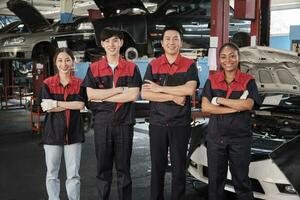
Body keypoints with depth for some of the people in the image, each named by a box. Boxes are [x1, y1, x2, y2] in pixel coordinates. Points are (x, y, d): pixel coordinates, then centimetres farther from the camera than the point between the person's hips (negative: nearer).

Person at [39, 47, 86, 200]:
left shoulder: (79, 83, 4)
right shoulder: (47, 83, 3)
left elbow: (81, 105, -10)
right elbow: (48, 107, -9)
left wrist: (56, 103, -14)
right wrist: (71, 104, -11)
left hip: (73, 132, 0)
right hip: (53, 132, 0)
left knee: (73, 174, 4)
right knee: (52, 173, 8)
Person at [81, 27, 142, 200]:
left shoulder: (132, 68, 4)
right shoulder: (94, 68, 7)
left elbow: (133, 95, -8)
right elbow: (90, 94, -6)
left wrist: (103, 97, -10)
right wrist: (120, 89, -10)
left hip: (124, 123, -1)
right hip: (102, 123, 1)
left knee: (124, 167, 7)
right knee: (103, 166, 7)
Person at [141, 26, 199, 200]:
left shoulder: (189, 65, 1)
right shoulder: (153, 65, 5)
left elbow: (190, 90, -17)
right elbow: (145, 94, -6)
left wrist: (160, 89, -13)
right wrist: (173, 97, -14)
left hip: (181, 124, -1)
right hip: (157, 124, 1)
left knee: (179, 167, 7)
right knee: (157, 167, 9)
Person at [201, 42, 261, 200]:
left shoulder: (248, 81, 0)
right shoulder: (212, 80, 4)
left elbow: (248, 105, -17)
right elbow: (205, 107, -8)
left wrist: (219, 100, -15)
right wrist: (236, 107, -15)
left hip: (240, 137, -1)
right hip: (215, 136, 2)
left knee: (241, 180, 7)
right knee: (215, 179, 12)